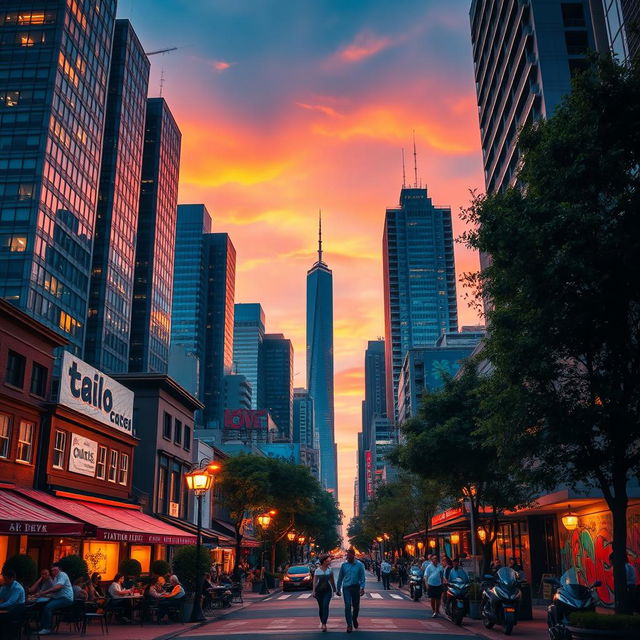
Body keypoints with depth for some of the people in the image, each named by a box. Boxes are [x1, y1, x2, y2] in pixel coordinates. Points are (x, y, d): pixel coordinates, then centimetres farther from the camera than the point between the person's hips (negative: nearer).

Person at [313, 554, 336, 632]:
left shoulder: (330, 569, 0)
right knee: (321, 607, 8)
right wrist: (313, 591, -11)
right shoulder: (318, 570, -5)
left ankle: (324, 624, -15)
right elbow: (315, 581, -5)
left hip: (328, 590, 0)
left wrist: (334, 589, 12)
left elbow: (332, 580, 8)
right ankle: (322, 622, 25)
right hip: (319, 590, 0)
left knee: (325, 606, -14)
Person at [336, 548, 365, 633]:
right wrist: (338, 589, 8)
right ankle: (349, 625, 3)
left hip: (356, 587, 0)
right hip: (346, 588, 0)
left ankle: (354, 619, 39)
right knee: (347, 606, -6)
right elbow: (340, 577, 8)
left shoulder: (359, 565, -4)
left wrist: (362, 588, -13)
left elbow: (362, 577, -3)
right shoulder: (344, 565, 1)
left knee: (356, 606, 11)